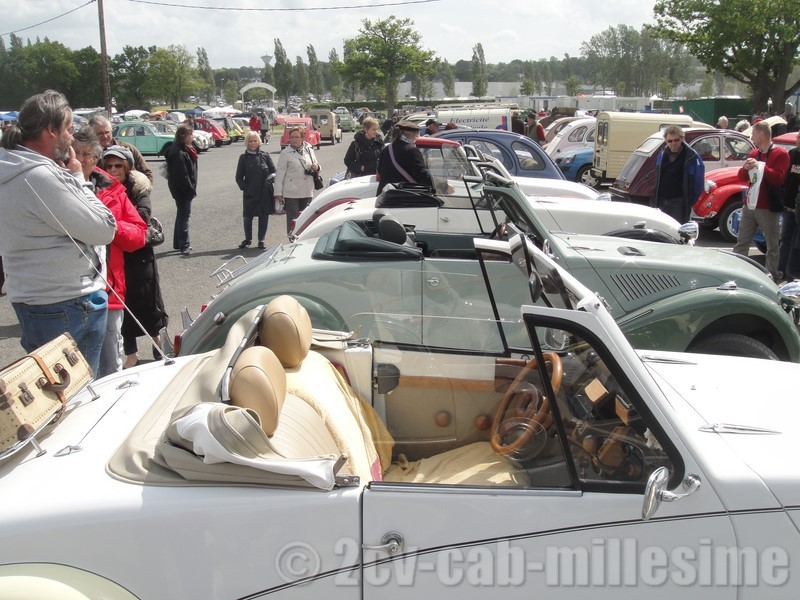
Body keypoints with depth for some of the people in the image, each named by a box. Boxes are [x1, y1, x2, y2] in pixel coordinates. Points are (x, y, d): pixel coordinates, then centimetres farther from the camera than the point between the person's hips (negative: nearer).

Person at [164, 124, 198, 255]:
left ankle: (178, 244, 25)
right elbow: (182, 175, -23)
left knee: (182, 214, 16)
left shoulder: (186, 150, 12)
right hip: (182, 189, -11)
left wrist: (191, 188, 14)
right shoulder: (178, 153, -20)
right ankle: (184, 246, -2)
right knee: (184, 215, -6)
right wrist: (191, 189, -19)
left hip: (185, 189, 11)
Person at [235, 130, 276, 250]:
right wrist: (244, 187, -6)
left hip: (265, 193, 0)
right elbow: (239, 177, 7)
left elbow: (274, 172, 6)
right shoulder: (244, 158, 5)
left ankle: (261, 240, 16)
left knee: (264, 216, 4)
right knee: (247, 217, -1)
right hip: (249, 194, 0)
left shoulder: (265, 156, 4)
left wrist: (271, 177, -14)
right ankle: (248, 239, 19)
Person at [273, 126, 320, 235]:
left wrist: (316, 167, -5)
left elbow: (315, 167, 21)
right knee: (292, 219, -2)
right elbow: (280, 174, -5)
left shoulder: (309, 150, 9)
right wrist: (278, 193, -9)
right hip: (291, 193, -4)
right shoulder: (285, 153, -4)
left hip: (307, 192, 4)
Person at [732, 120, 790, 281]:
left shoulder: (780, 154, -5)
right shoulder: (753, 154, 14)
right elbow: (742, 177, 12)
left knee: (773, 246, 2)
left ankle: (773, 277, 8)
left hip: (768, 208, -6)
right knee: (741, 243, 8)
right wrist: (745, 168, -10)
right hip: (749, 206, 6)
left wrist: (760, 166, -24)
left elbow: (778, 178, -16)